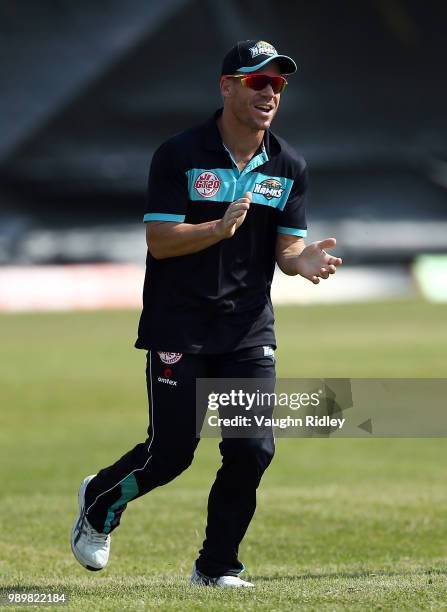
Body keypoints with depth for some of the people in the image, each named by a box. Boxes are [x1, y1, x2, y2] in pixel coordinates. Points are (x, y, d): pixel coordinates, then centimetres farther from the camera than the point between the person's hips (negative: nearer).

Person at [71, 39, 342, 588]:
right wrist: (220, 228, -29)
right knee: (170, 453, -5)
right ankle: (100, 500, 27)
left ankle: (216, 568, 9)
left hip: (249, 331, 4)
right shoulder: (179, 156, -7)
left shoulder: (289, 167, 6)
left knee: (253, 449, -8)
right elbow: (159, 240, -12)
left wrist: (303, 260, -18)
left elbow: (286, 248, 6)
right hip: (179, 329, -4)